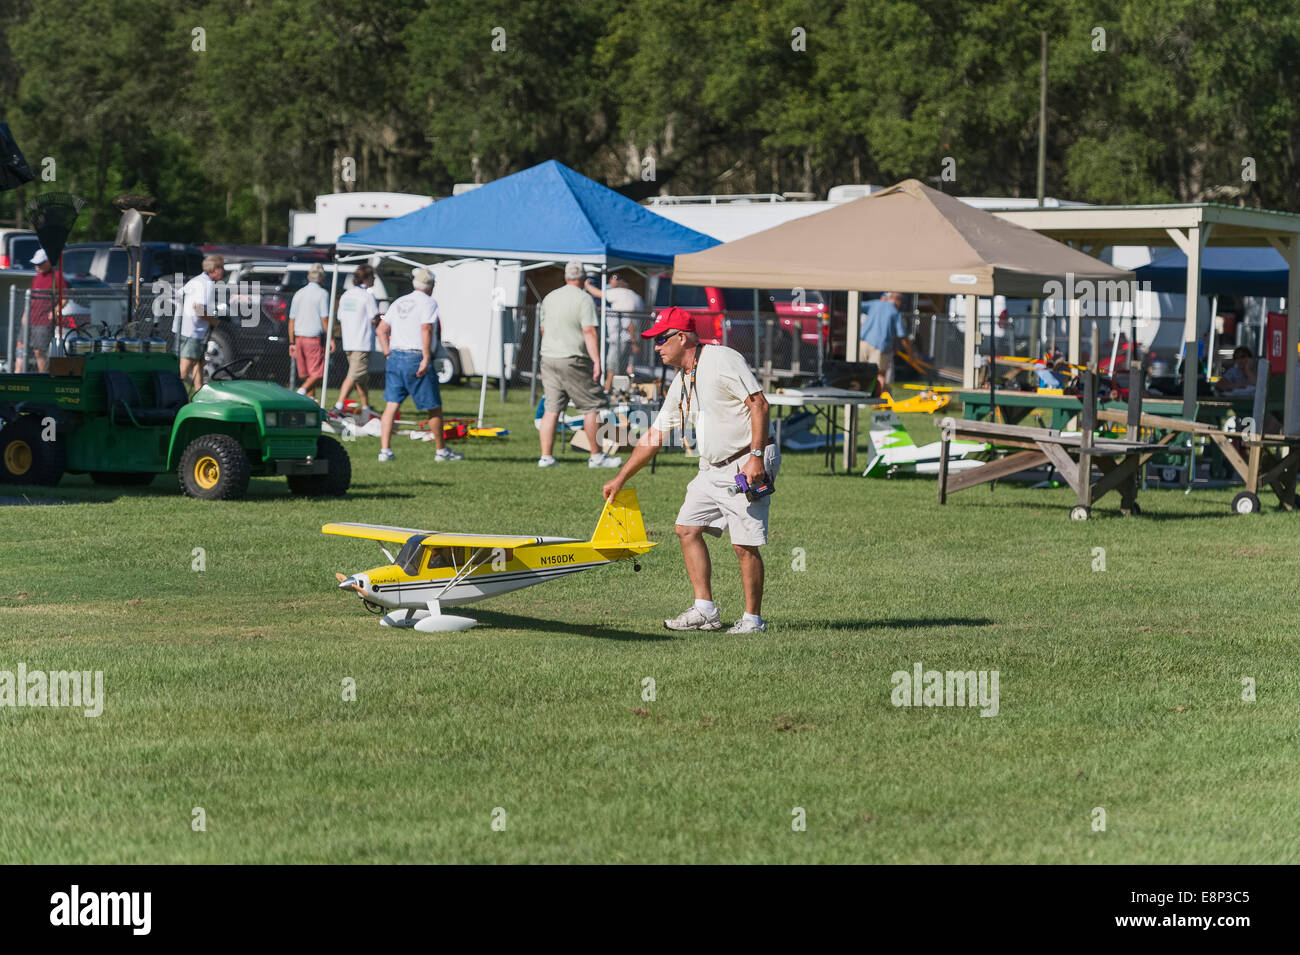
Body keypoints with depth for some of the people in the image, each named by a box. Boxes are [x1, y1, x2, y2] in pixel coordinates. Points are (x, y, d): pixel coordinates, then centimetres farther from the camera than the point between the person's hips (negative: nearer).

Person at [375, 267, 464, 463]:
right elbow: (426, 330, -18)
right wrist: (426, 359, -19)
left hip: (395, 358, 6)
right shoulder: (429, 303, -3)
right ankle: (442, 450, 15)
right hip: (416, 358, -6)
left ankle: (385, 450, -6)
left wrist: (388, 354, 12)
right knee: (434, 407, 6)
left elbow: (381, 330, 13)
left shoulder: (399, 303, 17)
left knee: (391, 406, 3)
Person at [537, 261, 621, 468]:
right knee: (592, 406, 2)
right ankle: (596, 456, 4)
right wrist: (597, 362, -17)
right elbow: (589, 332, -15)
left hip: (548, 358, 7)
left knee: (552, 408, 6)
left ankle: (546, 456, 2)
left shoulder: (549, 298, 14)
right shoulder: (584, 299, -7)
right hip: (573, 361, -7)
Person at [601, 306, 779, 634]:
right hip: (713, 468, 9)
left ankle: (753, 618, 1)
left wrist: (756, 457, -25)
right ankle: (706, 611, 11)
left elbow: (759, 404, -18)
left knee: (744, 544, -10)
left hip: (748, 465, -9)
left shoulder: (722, 361, -12)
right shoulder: (680, 384, 14)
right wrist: (621, 479, 21)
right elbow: (654, 436, 20)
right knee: (687, 528, 7)